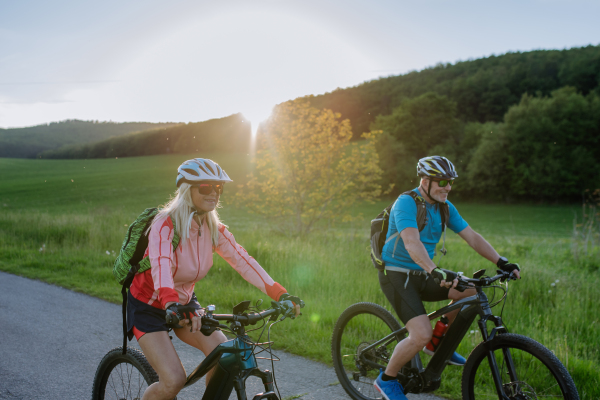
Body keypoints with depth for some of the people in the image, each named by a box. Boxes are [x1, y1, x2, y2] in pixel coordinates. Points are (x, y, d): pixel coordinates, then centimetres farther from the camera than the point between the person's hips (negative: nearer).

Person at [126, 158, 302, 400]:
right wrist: (172, 305, -61)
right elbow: (160, 266, -42)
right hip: (148, 307, -5)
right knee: (174, 380, -19)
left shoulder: (214, 229, -8)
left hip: (185, 302, 6)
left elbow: (243, 261, -17)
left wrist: (281, 295, -28)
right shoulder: (165, 225, -25)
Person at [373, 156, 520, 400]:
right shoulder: (406, 203, -19)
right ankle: (387, 378, 3)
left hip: (421, 276, 8)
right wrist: (436, 271, -49)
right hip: (396, 276, -7)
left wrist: (501, 262, -12)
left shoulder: (445, 207, 5)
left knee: (472, 290, -10)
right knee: (422, 335, -22)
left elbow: (472, 237, 2)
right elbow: (412, 243, -34)